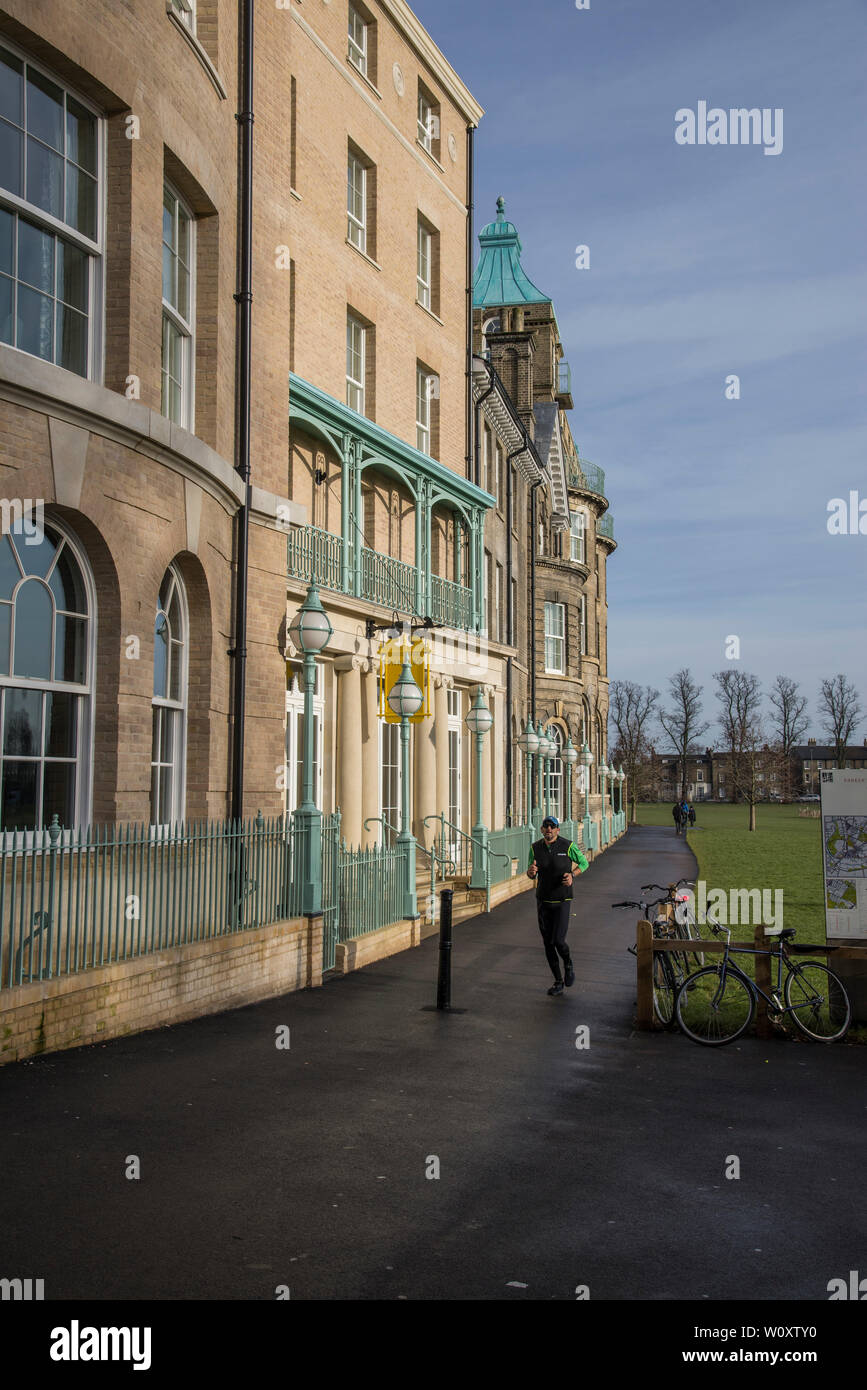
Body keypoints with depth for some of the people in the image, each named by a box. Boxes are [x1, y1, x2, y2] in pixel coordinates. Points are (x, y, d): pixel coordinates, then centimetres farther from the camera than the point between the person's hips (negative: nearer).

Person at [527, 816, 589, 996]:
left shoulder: (568, 846, -8)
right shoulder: (535, 848, 1)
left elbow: (584, 863, 7)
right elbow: (531, 875, 10)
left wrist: (572, 874, -12)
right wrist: (531, 871, -14)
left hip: (562, 901, -3)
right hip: (543, 901, 4)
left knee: (558, 940, -12)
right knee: (547, 943, 5)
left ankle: (568, 965, 21)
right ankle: (558, 981, 18)